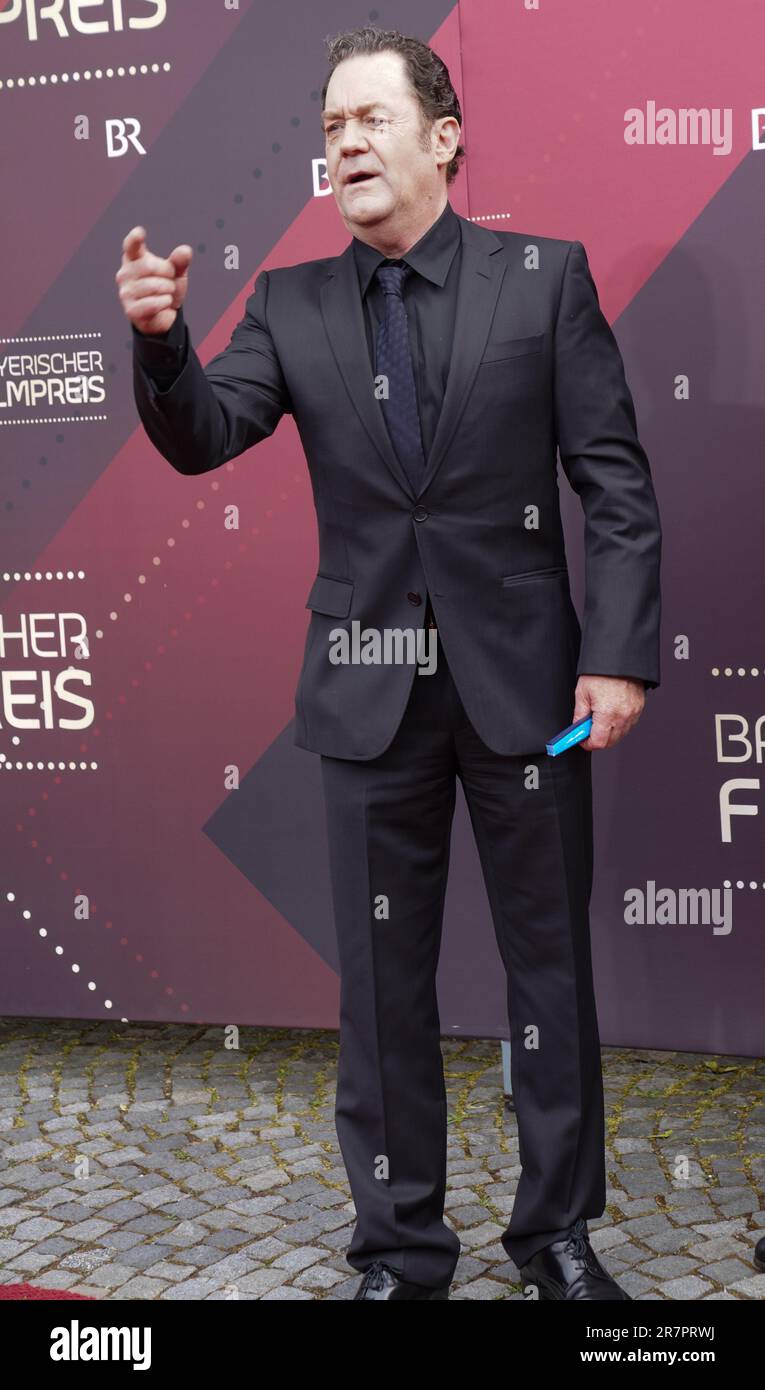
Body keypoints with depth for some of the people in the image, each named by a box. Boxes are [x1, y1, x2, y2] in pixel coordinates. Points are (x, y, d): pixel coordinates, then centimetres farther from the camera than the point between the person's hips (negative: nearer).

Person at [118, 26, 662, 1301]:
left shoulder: (544, 276, 0)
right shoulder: (292, 307, 6)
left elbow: (615, 480, -3)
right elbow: (202, 438, -4)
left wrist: (619, 651, -11)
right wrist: (160, 339, -23)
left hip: (521, 676, -1)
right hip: (369, 693, 2)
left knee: (550, 964, 10)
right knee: (382, 981, 9)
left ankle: (558, 1231, 30)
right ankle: (399, 1246, 27)